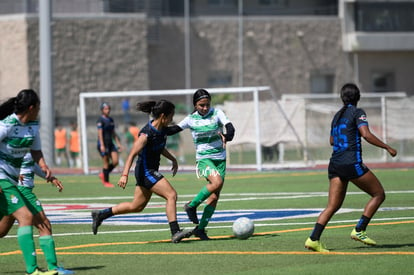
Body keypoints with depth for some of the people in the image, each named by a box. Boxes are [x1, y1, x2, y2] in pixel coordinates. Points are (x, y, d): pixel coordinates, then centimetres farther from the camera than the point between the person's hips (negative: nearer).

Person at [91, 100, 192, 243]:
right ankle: (175, 233, -17)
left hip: (152, 171, 10)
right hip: (146, 171, -10)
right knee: (171, 195, -17)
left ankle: (100, 214, 28)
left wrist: (173, 159, 25)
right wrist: (124, 175, -28)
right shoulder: (147, 133, -22)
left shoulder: (161, 129, 4)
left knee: (136, 207, 16)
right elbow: (132, 154, -23)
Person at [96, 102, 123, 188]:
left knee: (115, 161, -3)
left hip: (110, 143, 7)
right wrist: (102, 145, -22)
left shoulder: (111, 120, 15)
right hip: (103, 143, -7)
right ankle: (106, 182, 6)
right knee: (106, 163, -5)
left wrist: (118, 143, 16)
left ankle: (103, 174, 18)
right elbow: (100, 133, -14)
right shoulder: (100, 120, -7)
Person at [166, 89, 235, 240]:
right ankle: (191, 206, -11)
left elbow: (230, 127, -15)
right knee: (217, 182, -29)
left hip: (220, 158, 3)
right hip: (204, 158, -3)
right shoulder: (191, 119, -2)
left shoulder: (217, 113, -2)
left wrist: (226, 136, -37)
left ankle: (200, 228, 5)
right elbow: (174, 129, 3)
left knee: (215, 195, -2)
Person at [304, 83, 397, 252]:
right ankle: (359, 230, -1)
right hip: (352, 163, -7)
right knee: (379, 194, 7)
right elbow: (366, 134, -15)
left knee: (333, 206, 5)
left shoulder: (337, 115, 18)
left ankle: (313, 238, -11)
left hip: (335, 163, 7)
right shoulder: (357, 113, -2)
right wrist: (387, 147, -10)